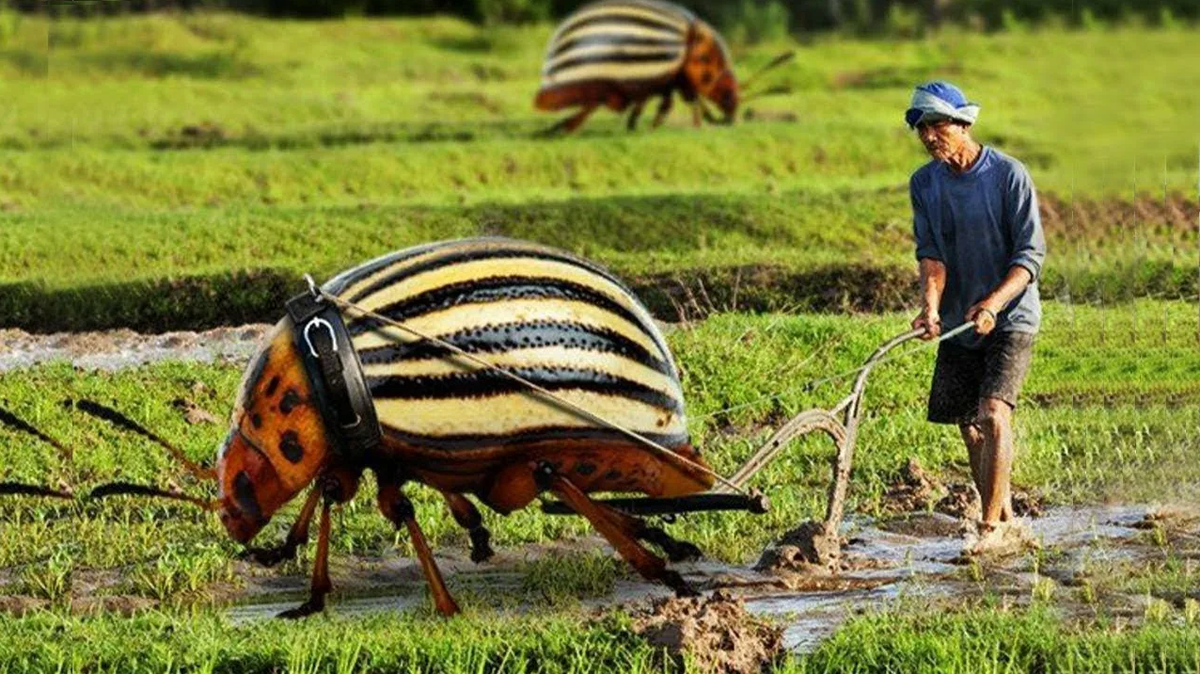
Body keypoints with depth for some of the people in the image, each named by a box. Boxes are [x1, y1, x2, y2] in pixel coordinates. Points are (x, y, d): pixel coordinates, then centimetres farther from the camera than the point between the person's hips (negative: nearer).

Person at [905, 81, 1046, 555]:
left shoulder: (1008, 175, -11)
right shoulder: (923, 184, 3)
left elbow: (1031, 255, -12)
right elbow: (930, 253, -3)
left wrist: (993, 304, -27)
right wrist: (930, 306, -23)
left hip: (1010, 317, -5)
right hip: (958, 322, 5)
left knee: (993, 414, -20)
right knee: (969, 429, 7)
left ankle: (991, 526, -17)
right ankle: (1007, 525, 19)